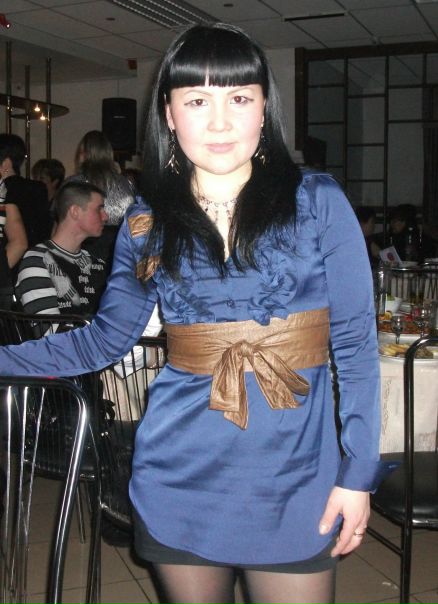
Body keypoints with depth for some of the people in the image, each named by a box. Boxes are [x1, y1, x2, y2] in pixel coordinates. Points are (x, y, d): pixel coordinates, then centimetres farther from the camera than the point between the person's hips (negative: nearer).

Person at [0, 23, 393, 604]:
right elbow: (106, 338, 6)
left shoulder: (318, 202, -5)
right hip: (179, 476, 2)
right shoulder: (146, 221, 1)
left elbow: (356, 343, -4)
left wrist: (358, 472, -7)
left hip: (294, 479, -1)